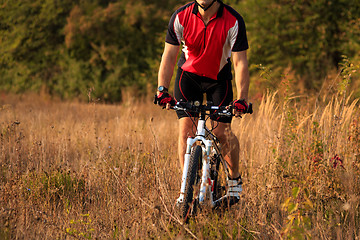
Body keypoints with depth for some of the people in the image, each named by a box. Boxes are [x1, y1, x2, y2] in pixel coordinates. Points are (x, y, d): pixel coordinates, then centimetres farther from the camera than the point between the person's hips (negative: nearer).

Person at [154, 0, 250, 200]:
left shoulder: (233, 21, -25)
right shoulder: (181, 17, -21)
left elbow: (240, 62, -24)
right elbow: (169, 56, -16)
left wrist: (242, 99, -33)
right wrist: (162, 90, -28)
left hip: (219, 78, -1)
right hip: (189, 74, 1)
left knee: (222, 132, -7)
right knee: (186, 129, -13)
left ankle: (235, 178, 18)